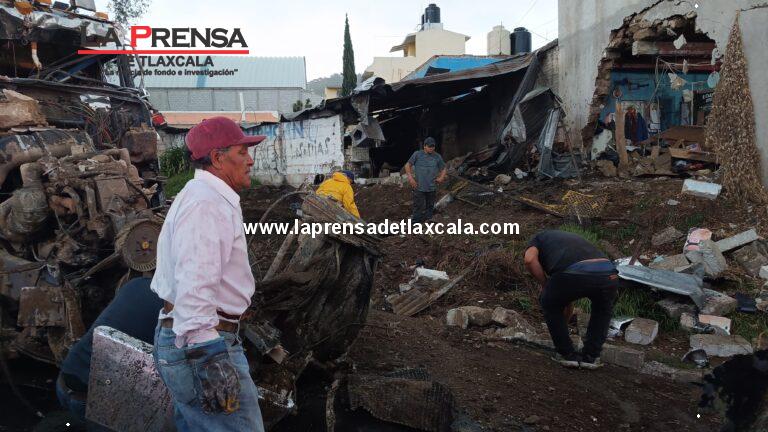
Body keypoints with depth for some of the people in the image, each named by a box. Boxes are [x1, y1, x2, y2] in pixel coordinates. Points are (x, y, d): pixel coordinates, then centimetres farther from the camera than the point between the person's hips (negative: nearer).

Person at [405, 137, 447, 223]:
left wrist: (441, 177, -1)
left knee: (429, 208, 14)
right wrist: (410, 178, -7)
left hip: (432, 188, 4)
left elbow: (444, 169, 17)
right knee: (418, 208, -5)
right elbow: (408, 165, 3)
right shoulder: (417, 154, -3)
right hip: (419, 187, -4)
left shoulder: (437, 157, 6)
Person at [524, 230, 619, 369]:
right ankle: (591, 356, 32)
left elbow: (530, 260, 3)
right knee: (603, 308, 39)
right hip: (608, 274, 5)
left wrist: (545, 285, 20)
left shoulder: (538, 238, 32)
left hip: (574, 275, -4)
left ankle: (567, 353, 29)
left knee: (549, 303, 30)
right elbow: (569, 302, 51)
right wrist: (563, 324, 63)